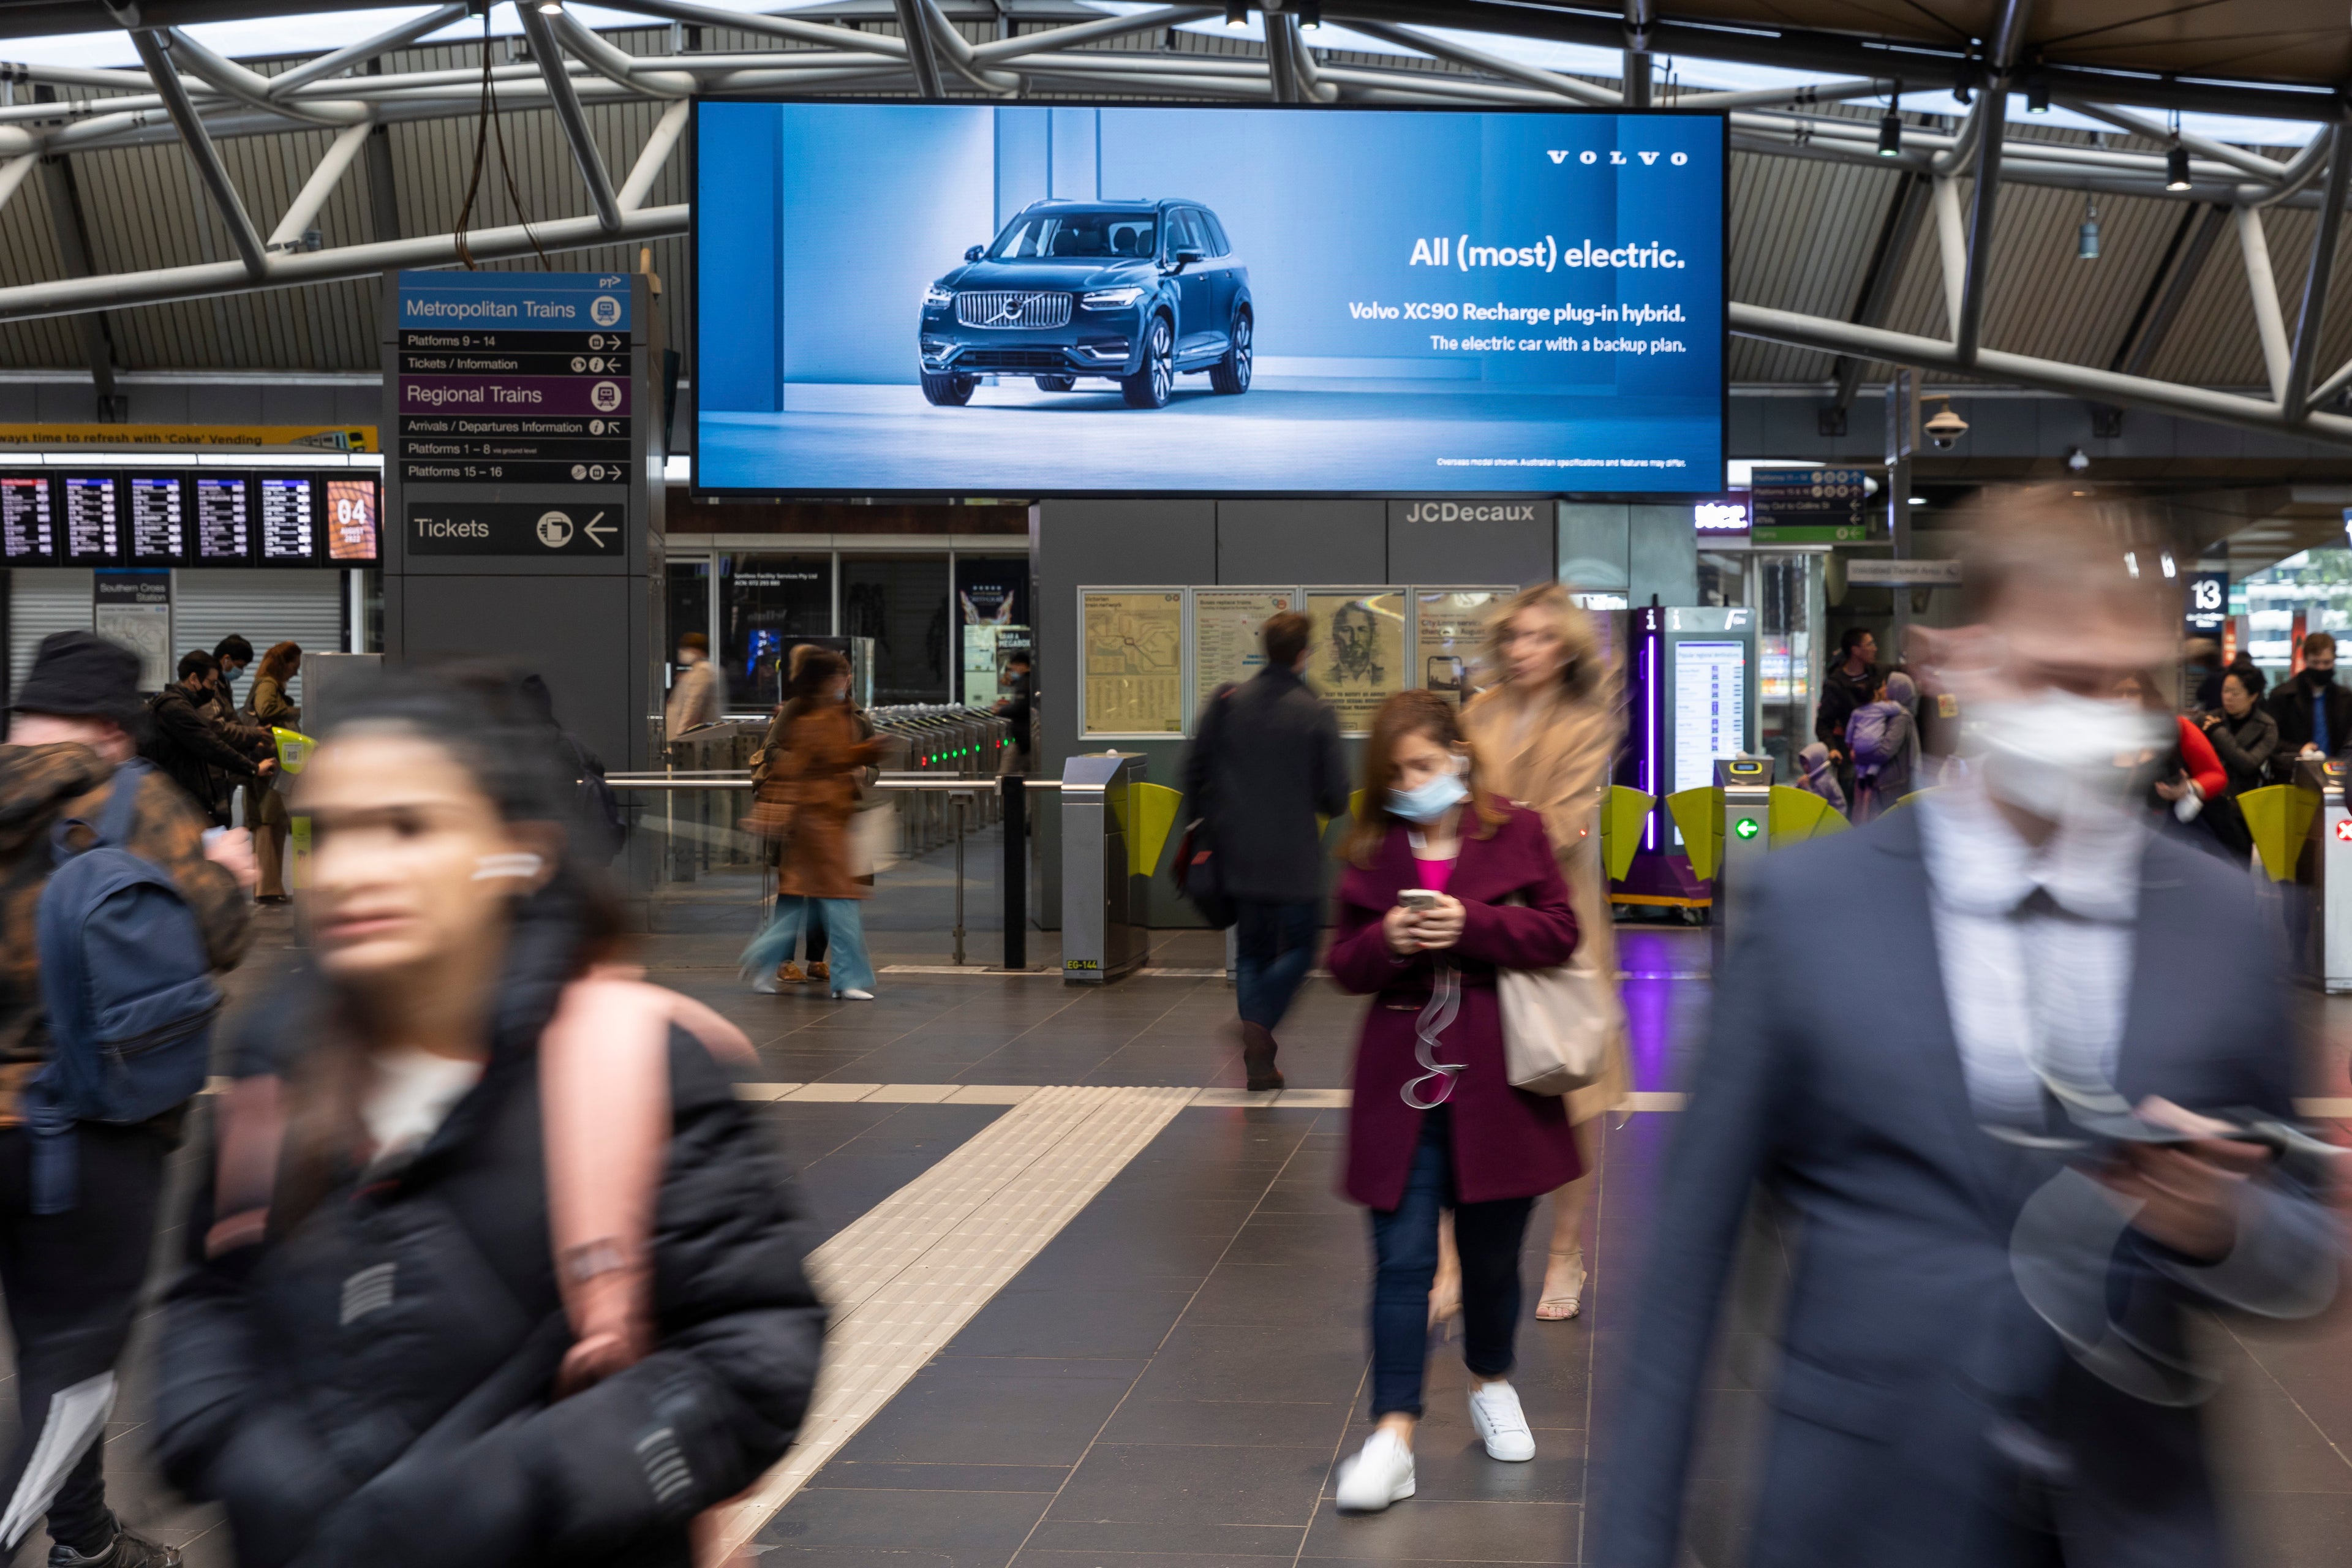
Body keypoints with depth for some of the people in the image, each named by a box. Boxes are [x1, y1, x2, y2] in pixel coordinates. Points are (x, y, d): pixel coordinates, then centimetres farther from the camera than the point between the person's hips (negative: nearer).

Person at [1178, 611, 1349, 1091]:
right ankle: (1260, 1026, -13)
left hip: (1237, 853, 4)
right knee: (1298, 948, 11)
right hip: (1293, 858, -4)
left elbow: (1193, 773, 4)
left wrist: (1194, 822, 17)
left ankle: (1259, 1060, 10)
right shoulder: (1316, 714, -10)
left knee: (1251, 950, 14)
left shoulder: (1225, 704, 0)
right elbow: (1335, 797, -7)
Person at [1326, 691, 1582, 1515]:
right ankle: (1393, 1436, -5)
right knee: (1402, 1261, -4)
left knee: (1492, 1255, 15)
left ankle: (1491, 1384, 40)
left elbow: (1559, 931, -6)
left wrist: (1473, 923, -19)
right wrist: (1387, 940, -15)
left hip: (1493, 1086, -1)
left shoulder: (1517, 832, 0)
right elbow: (1345, 965, 6)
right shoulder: (1372, 852, 5)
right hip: (1401, 1087, 1)